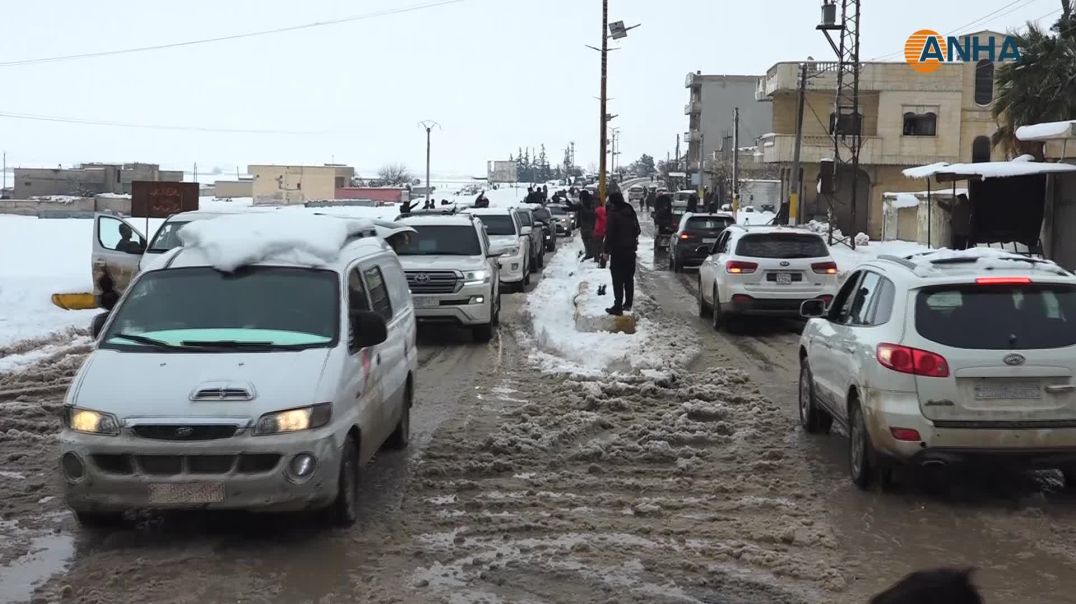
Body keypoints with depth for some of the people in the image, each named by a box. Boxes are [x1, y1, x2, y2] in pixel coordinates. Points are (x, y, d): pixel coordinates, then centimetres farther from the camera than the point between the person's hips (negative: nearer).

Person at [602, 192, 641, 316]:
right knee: (629, 278, 16)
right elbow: (637, 230, 16)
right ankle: (628, 304, 21)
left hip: (618, 250, -7)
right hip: (631, 249, 7)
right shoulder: (631, 212, 9)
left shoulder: (613, 214, -15)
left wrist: (606, 250, -10)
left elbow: (609, 234, -16)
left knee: (618, 280, -5)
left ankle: (618, 307, -7)